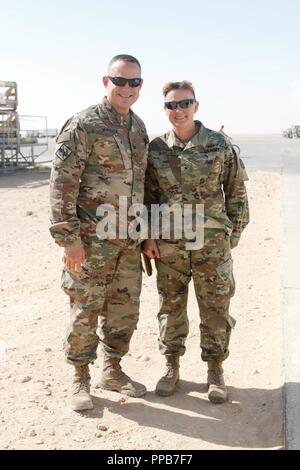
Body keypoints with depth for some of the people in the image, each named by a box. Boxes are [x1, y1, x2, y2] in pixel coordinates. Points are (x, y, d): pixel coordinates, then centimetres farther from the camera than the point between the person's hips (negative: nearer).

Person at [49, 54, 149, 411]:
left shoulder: (139, 127, 11)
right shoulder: (82, 126, -11)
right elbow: (61, 185, -14)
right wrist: (68, 238, -18)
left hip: (128, 240, 7)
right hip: (91, 239, -6)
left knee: (124, 309, 13)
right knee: (85, 309, 2)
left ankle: (113, 370, 30)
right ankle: (80, 379, 19)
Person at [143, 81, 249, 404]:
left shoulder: (220, 146, -2)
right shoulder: (156, 149, 2)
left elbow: (236, 193, 4)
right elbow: (147, 197, 8)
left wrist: (233, 235, 3)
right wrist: (147, 236, 1)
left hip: (212, 245, -1)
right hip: (168, 246, 2)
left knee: (216, 308, 5)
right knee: (171, 307, 11)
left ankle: (215, 370, 22)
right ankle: (172, 366, 28)